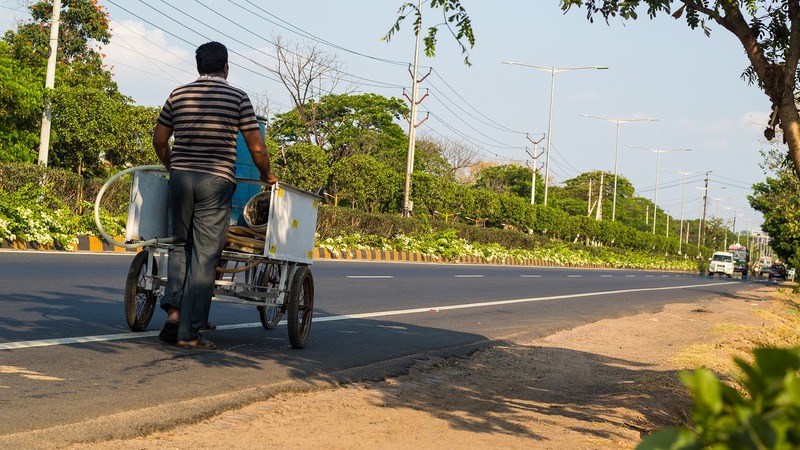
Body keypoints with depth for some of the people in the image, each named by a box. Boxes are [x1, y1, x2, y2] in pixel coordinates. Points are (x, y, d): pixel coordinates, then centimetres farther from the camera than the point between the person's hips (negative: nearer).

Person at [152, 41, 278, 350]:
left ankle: (173, 310, -2)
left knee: (181, 245, 18)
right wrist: (267, 176, 16)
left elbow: (159, 140, 15)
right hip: (216, 181, -3)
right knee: (204, 256, -1)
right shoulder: (237, 97, 1)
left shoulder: (179, 94, 10)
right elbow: (256, 147, -1)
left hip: (181, 177, 3)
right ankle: (189, 332, -1)